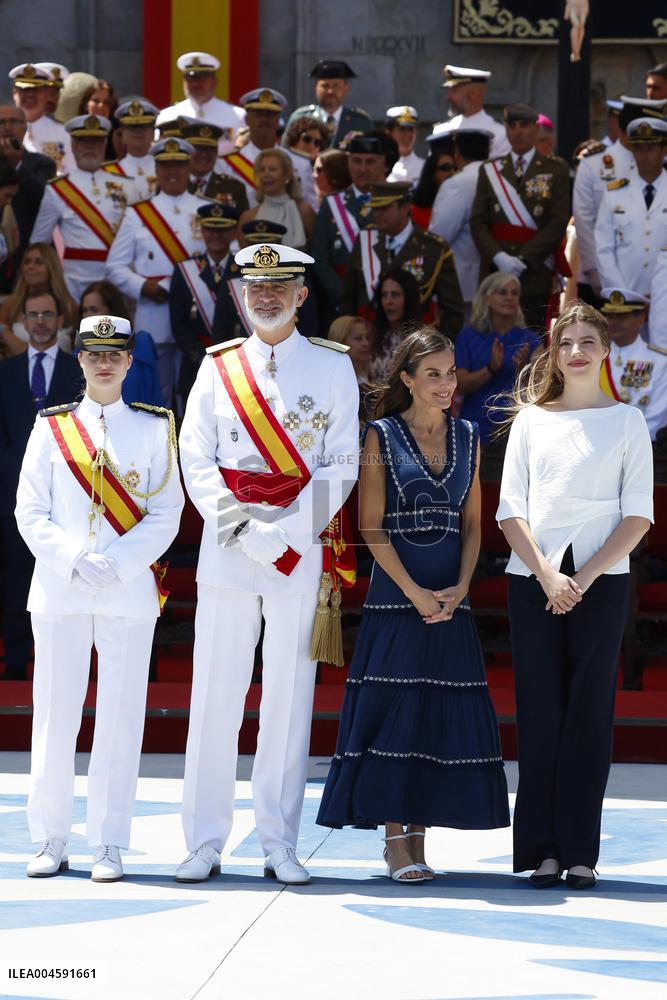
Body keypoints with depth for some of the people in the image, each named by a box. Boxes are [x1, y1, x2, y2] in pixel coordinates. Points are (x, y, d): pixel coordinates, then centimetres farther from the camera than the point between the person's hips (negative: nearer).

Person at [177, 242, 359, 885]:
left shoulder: (333, 367, 5)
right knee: (215, 694, -1)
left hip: (299, 554, -1)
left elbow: (340, 469, -1)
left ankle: (279, 845, 6)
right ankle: (205, 842, 4)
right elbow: (196, 459, 4)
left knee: (289, 698, 0)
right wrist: (241, 527, -11)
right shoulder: (218, 366, 10)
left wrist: (280, 532, -11)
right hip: (225, 550, 1)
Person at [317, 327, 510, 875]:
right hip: (395, 593, -4)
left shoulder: (467, 438, 11)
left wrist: (460, 588, -5)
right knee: (392, 708, -6)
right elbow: (372, 526, -6)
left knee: (442, 712, 1)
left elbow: (472, 522, 10)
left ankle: (419, 834, 6)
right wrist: (414, 592, -12)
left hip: (451, 598, 4)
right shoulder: (382, 435, -1)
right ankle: (394, 837, -2)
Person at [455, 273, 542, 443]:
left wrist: (523, 369, -22)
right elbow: (461, 386, -3)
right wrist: (491, 368, -18)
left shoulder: (530, 340, 5)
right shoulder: (468, 336, 6)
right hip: (477, 428, 0)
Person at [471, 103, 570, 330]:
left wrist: (523, 259, -12)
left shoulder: (555, 170, 6)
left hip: (536, 275, -2)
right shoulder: (489, 171, 13)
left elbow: (558, 223, -3)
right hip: (495, 274, 2)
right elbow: (478, 222, 6)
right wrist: (498, 256, -11)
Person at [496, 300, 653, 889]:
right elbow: (510, 510, 5)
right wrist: (547, 575, -9)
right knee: (540, 712, -1)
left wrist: (584, 578, -10)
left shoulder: (627, 421, 7)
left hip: (600, 580, -1)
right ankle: (541, 847, 2)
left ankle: (580, 850, 0)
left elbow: (638, 515, 1)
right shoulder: (531, 420, 11)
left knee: (590, 712, -2)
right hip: (533, 580, 1)